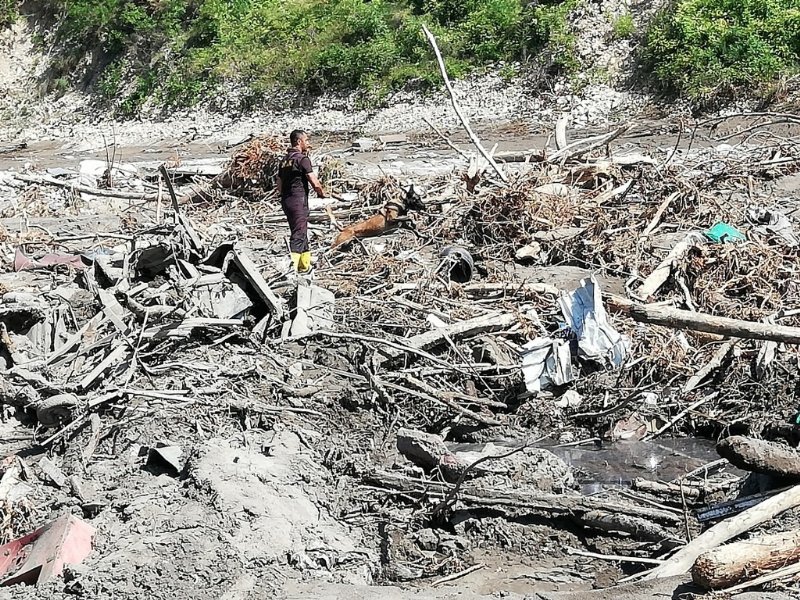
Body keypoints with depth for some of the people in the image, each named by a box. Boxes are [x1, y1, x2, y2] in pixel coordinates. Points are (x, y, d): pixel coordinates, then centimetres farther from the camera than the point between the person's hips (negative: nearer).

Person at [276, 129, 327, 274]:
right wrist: (322, 193, 6)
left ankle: (305, 265, 25)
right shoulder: (302, 159, -11)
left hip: (286, 201, 9)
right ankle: (291, 267, -17)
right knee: (298, 235, -9)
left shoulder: (284, 160, 15)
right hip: (298, 201, -9)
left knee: (302, 233, 18)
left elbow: (279, 186, 19)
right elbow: (315, 183, -12)